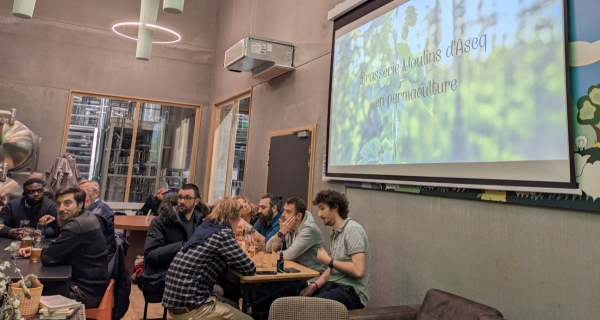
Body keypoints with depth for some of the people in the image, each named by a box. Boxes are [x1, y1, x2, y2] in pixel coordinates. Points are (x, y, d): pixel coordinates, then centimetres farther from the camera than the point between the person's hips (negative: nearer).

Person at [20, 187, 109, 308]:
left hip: (87, 291, -9)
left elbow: (49, 257, -20)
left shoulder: (77, 225, -25)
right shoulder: (84, 218, 7)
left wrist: (37, 250, 3)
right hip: (90, 284, 9)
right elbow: (58, 250, 15)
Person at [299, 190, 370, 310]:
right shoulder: (335, 232, 13)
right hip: (334, 285, 8)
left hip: (352, 291, -8)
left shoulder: (352, 230, -14)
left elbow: (358, 271, -23)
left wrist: (328, 260, -12)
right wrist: (315, 285, -1)